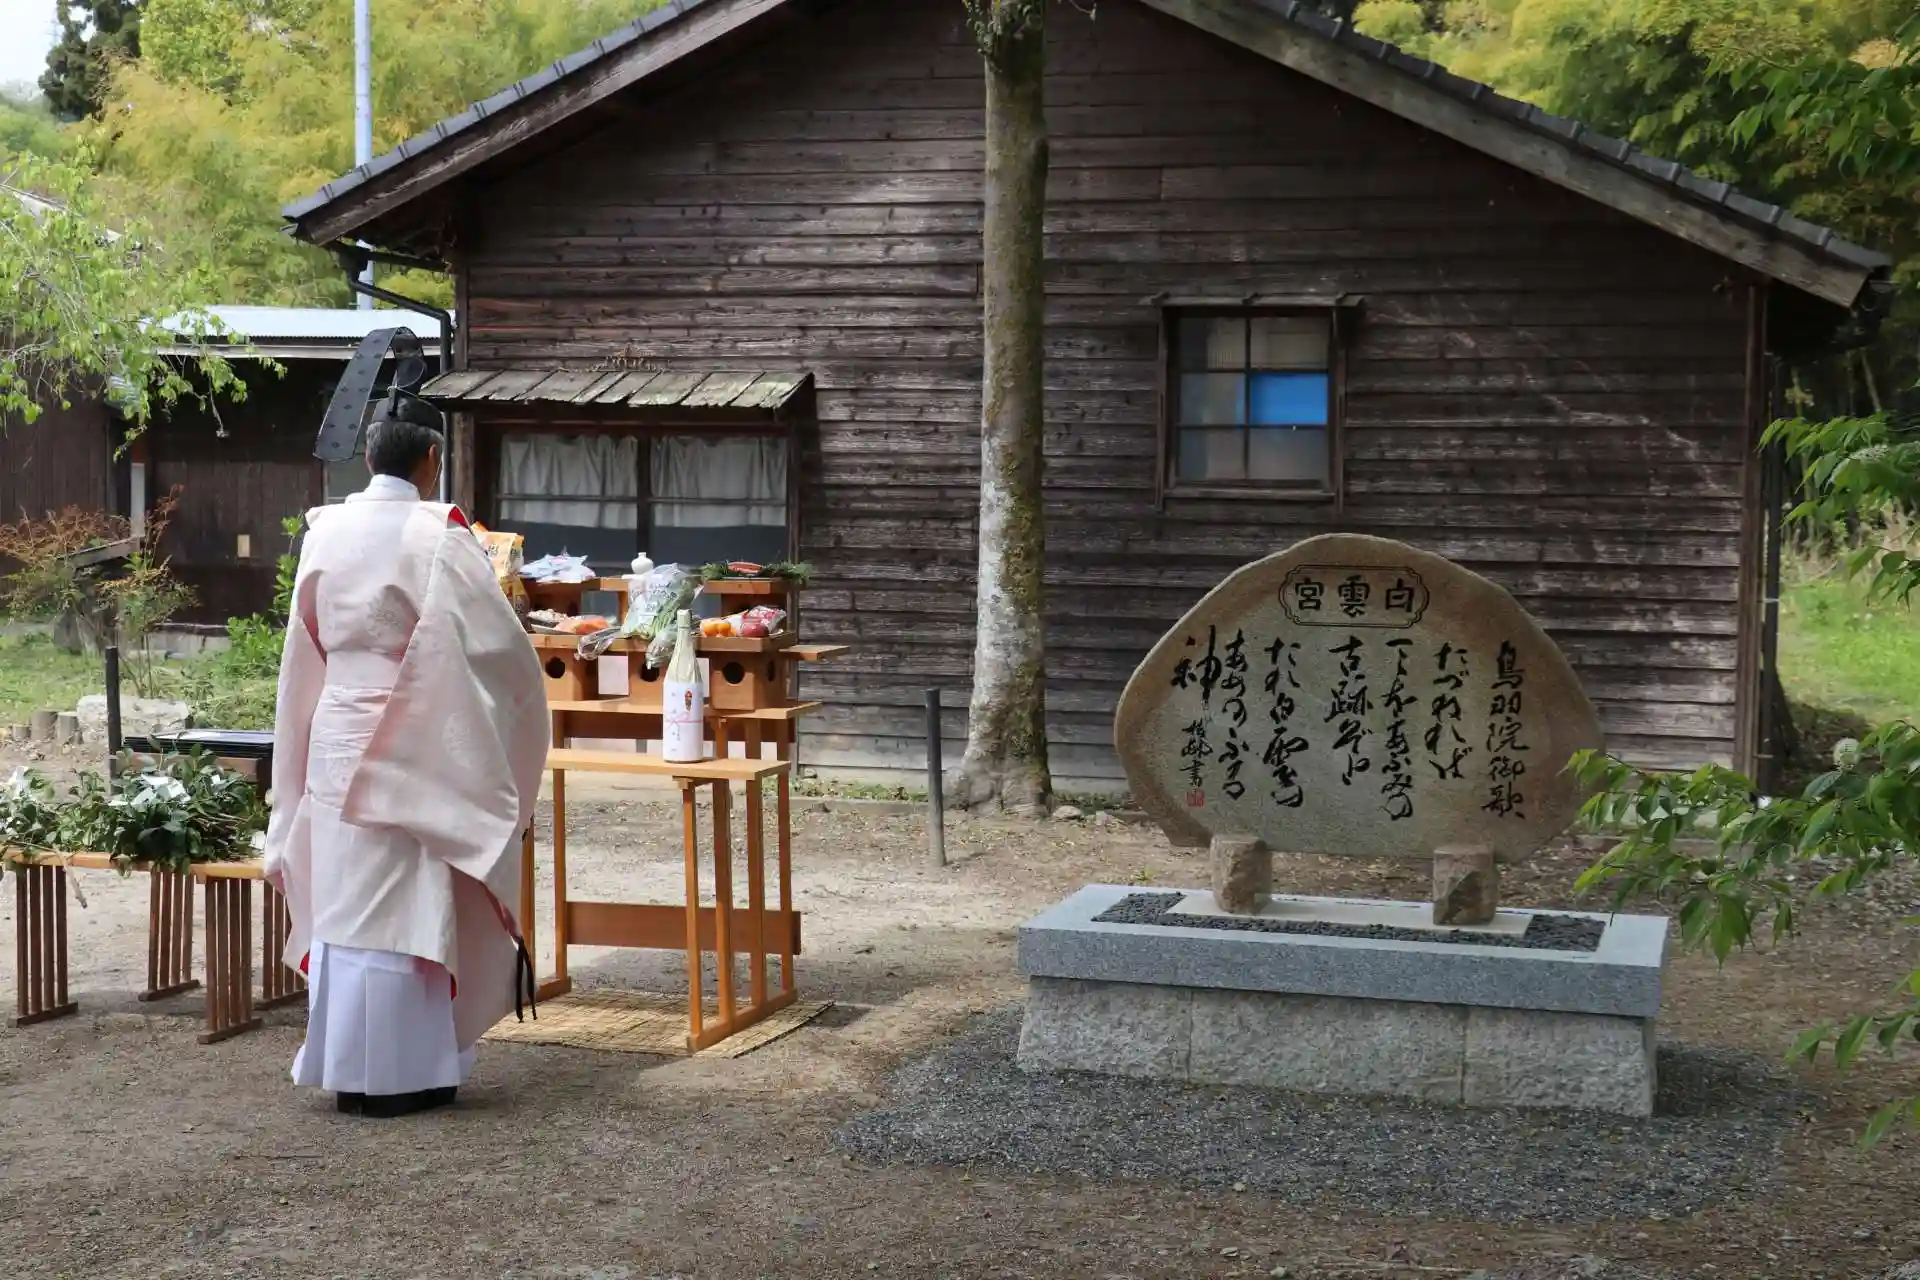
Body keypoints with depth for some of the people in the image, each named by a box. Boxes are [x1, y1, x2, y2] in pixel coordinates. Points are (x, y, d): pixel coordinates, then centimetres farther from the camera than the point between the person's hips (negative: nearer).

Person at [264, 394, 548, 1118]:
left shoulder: (326, 531, 4)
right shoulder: (435, 537, -14)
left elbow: (306, 645, 14)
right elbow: (497, 643, -13)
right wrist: (522, 697, 5)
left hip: (334, 734, 6)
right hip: (408, 743, -6)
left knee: (344, 899, 12)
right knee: (399, 907, 1)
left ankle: (344, 1065, 20)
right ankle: (394, 1075, 6)